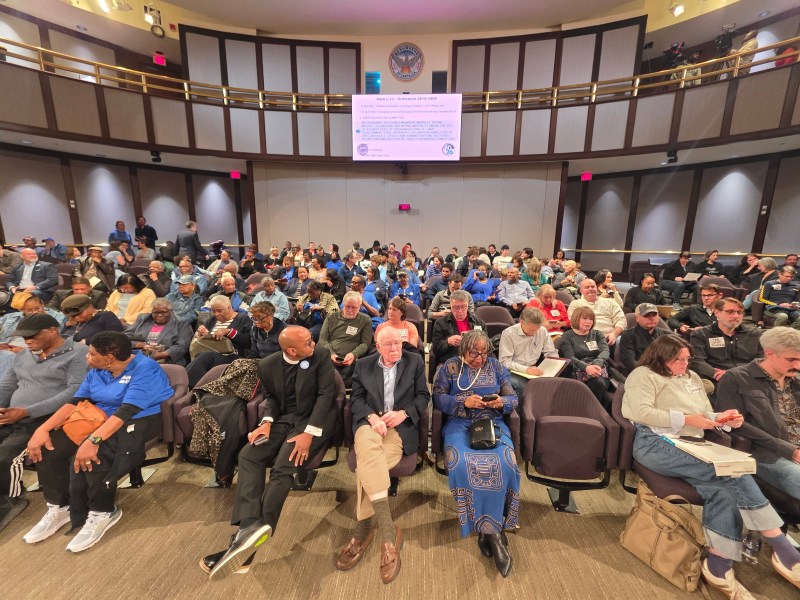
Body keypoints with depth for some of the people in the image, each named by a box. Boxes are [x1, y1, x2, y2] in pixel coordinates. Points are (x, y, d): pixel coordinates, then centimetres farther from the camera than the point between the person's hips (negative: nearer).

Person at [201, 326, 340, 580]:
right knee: (249, 455, -19)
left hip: (314, 420, -4)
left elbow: (326, 394, -15)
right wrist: (267, 421, -8)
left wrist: (309, 433, -24)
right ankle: (248, 528, -26)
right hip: (284, 419, 5)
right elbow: (270, 396, 13)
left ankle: (256, 532, -20)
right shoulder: (268, 364, 1)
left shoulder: (321, 356, -11)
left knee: (282, 466, -25)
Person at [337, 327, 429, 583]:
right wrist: (372, 417, -13)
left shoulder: (415, 361, 10)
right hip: (369, 422, 1)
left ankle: (363, 531, -13)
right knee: (368, 449, -35)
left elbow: (423, 396, 8)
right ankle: (388, 532, -32)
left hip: (401, 427, -1)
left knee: (367, 464, -29)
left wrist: (403, 413, -9)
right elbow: (355, 399, 7)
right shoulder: (363, 364, 12)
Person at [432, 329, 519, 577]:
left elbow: (513, 398, 12)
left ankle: (487, 530, -12)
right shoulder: (450, 367, 6)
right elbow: (438, 398, 0)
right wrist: (464, 401, -15)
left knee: (504, 463, -28)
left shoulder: (496, 366, 13)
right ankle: (492, 530, -14)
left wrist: (502, 402, -12)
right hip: (459, 424, -1)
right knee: (462, 465, -30)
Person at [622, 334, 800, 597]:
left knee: (722, 487, -24)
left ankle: (718, 563, -18)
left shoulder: (692, 378, 26)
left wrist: (721, 417, 4)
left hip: (691, 448, 7)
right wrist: (686, 419, -12)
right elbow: (642, 413, -13)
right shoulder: (643, 375, 0)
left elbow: (704, 416, 27)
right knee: (733, 470, -24)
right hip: (655, 444, -7)